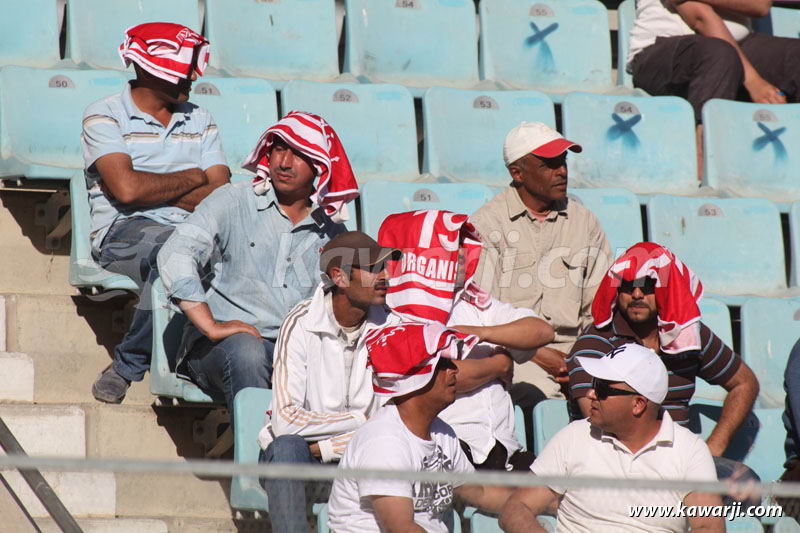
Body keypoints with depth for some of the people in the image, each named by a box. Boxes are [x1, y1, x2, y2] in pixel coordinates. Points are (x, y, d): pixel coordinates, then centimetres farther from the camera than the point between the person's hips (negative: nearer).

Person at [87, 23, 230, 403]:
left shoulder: (200, 121, 20)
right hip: (124, 234, -4)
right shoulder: (105, 116, 4)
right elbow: (126, 189, -12)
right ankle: (132, 360, -22)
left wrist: (157, 194, -6)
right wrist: (194, 179, 2)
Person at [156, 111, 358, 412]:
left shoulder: (332, 232, 17)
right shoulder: (233, 203, 5)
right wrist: (212, 327, -19)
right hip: (220, 347, -2)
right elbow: (175, 255, -9)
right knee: (245, 351, -39)